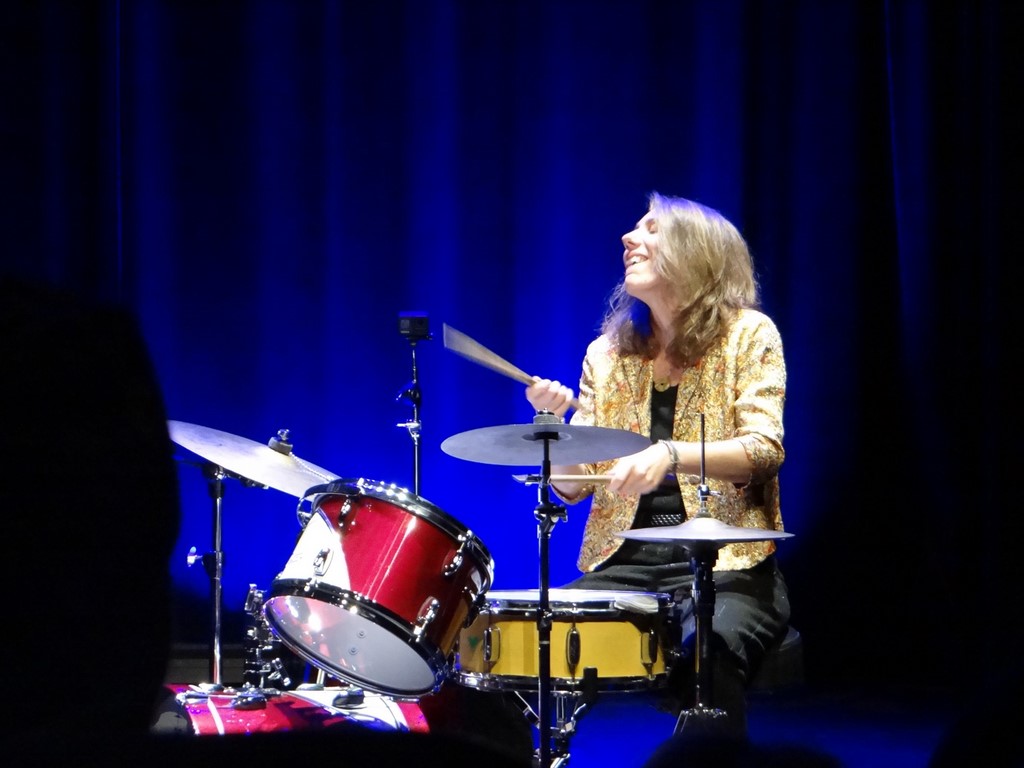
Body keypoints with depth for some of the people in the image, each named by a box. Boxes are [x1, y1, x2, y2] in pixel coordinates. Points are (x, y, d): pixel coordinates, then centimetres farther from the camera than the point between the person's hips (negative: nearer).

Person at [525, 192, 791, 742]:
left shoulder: (747, 335, 2)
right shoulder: (608, 354, 13)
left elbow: (764, 450, -12)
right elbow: (573, 487, 9)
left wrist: (670, 455, -27)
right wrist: (556, 423, -11)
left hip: (725, 563, -4)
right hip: (623, 562, 4)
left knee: (707, 647, -35)